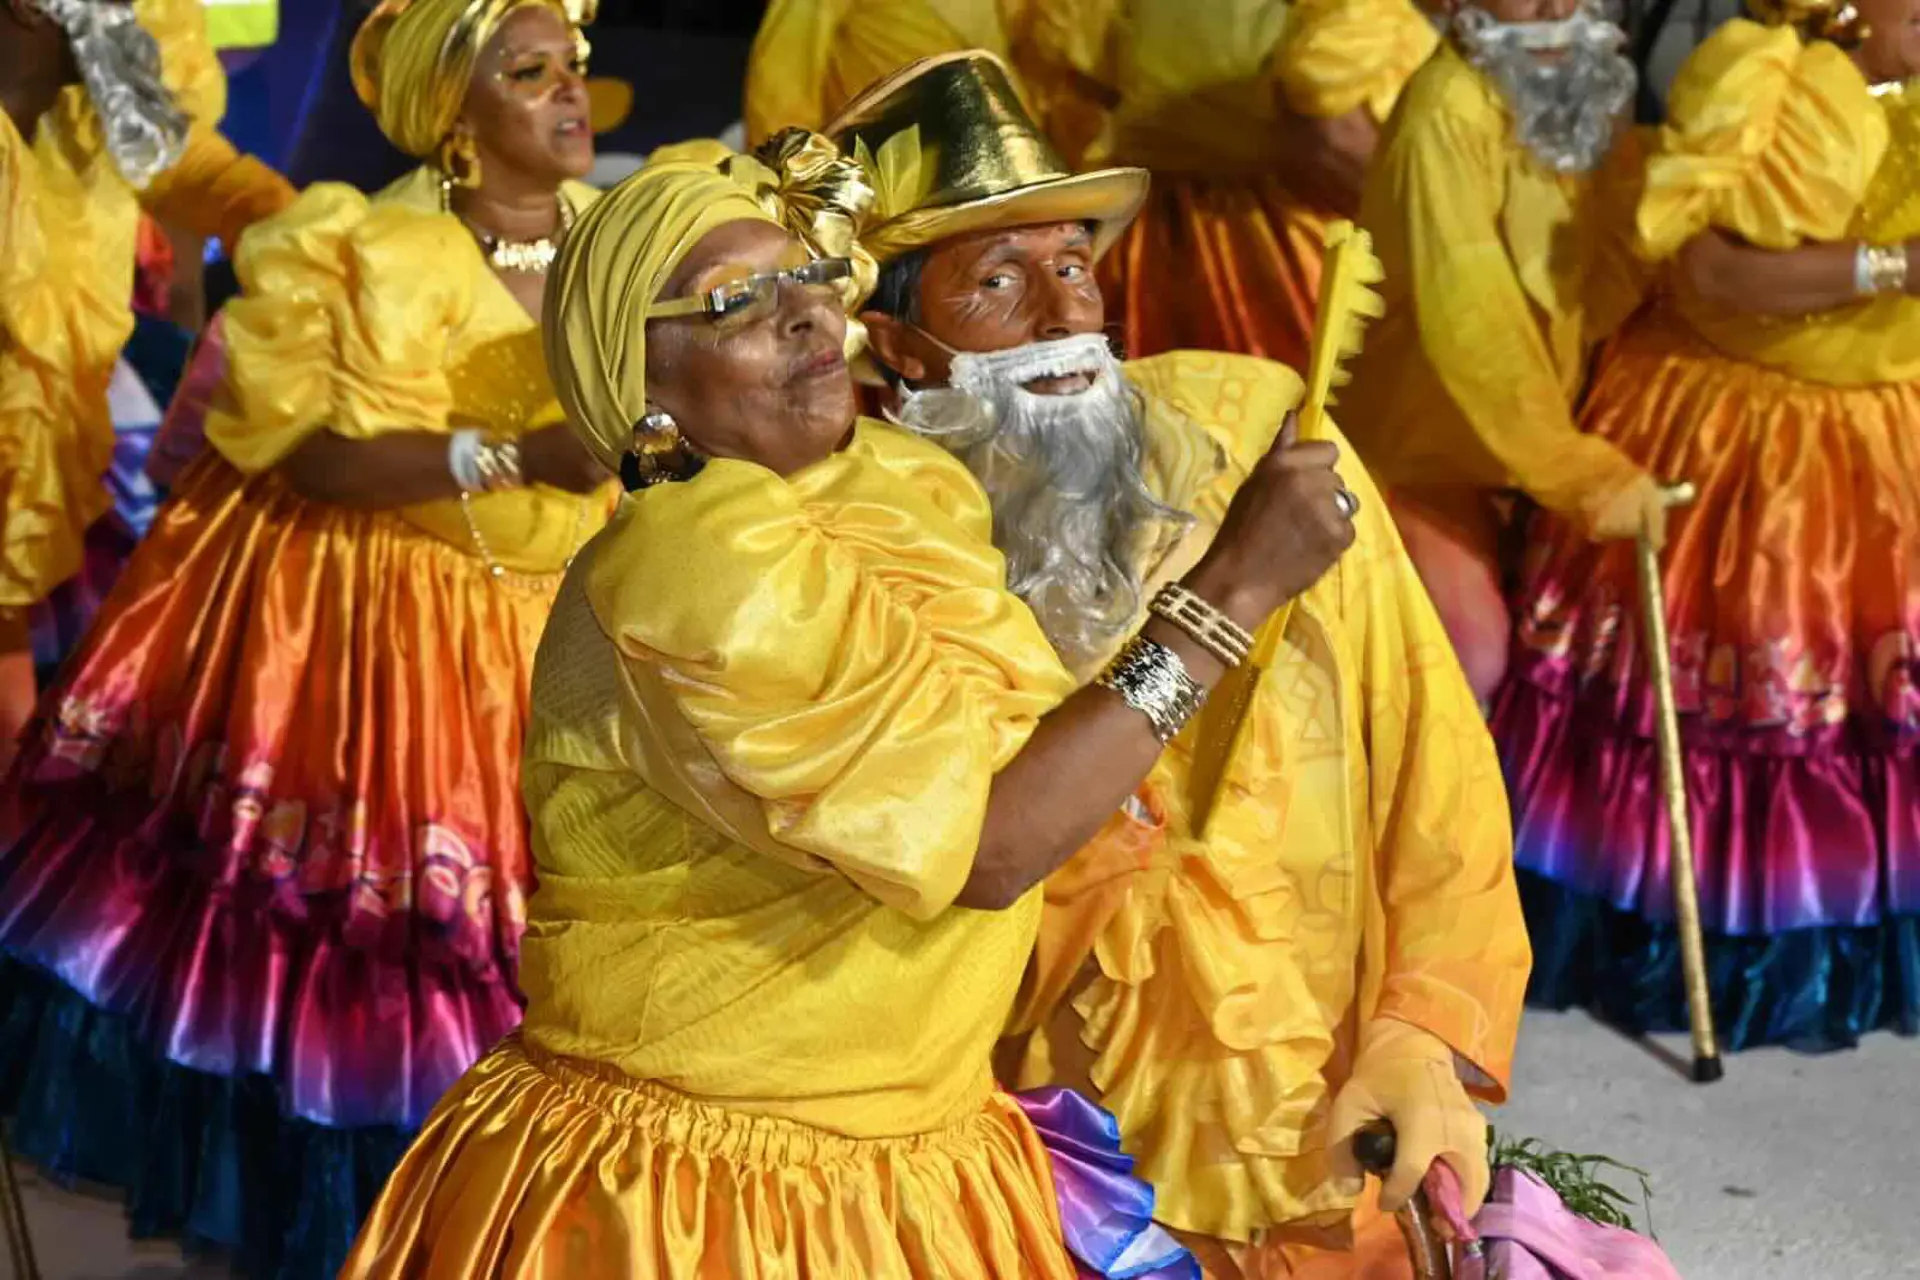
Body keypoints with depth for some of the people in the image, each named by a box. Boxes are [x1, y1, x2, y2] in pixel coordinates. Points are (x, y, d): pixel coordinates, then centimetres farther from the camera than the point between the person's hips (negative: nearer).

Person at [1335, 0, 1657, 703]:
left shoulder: (1584, 84, 0)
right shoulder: (1448, 112, -27)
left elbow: (1622, 252, 0)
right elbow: (1468, 322, -33)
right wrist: (1583, 470, -35)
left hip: (1545, 419, 8)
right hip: (1425, 433, -8)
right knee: (1472, 657, -16)